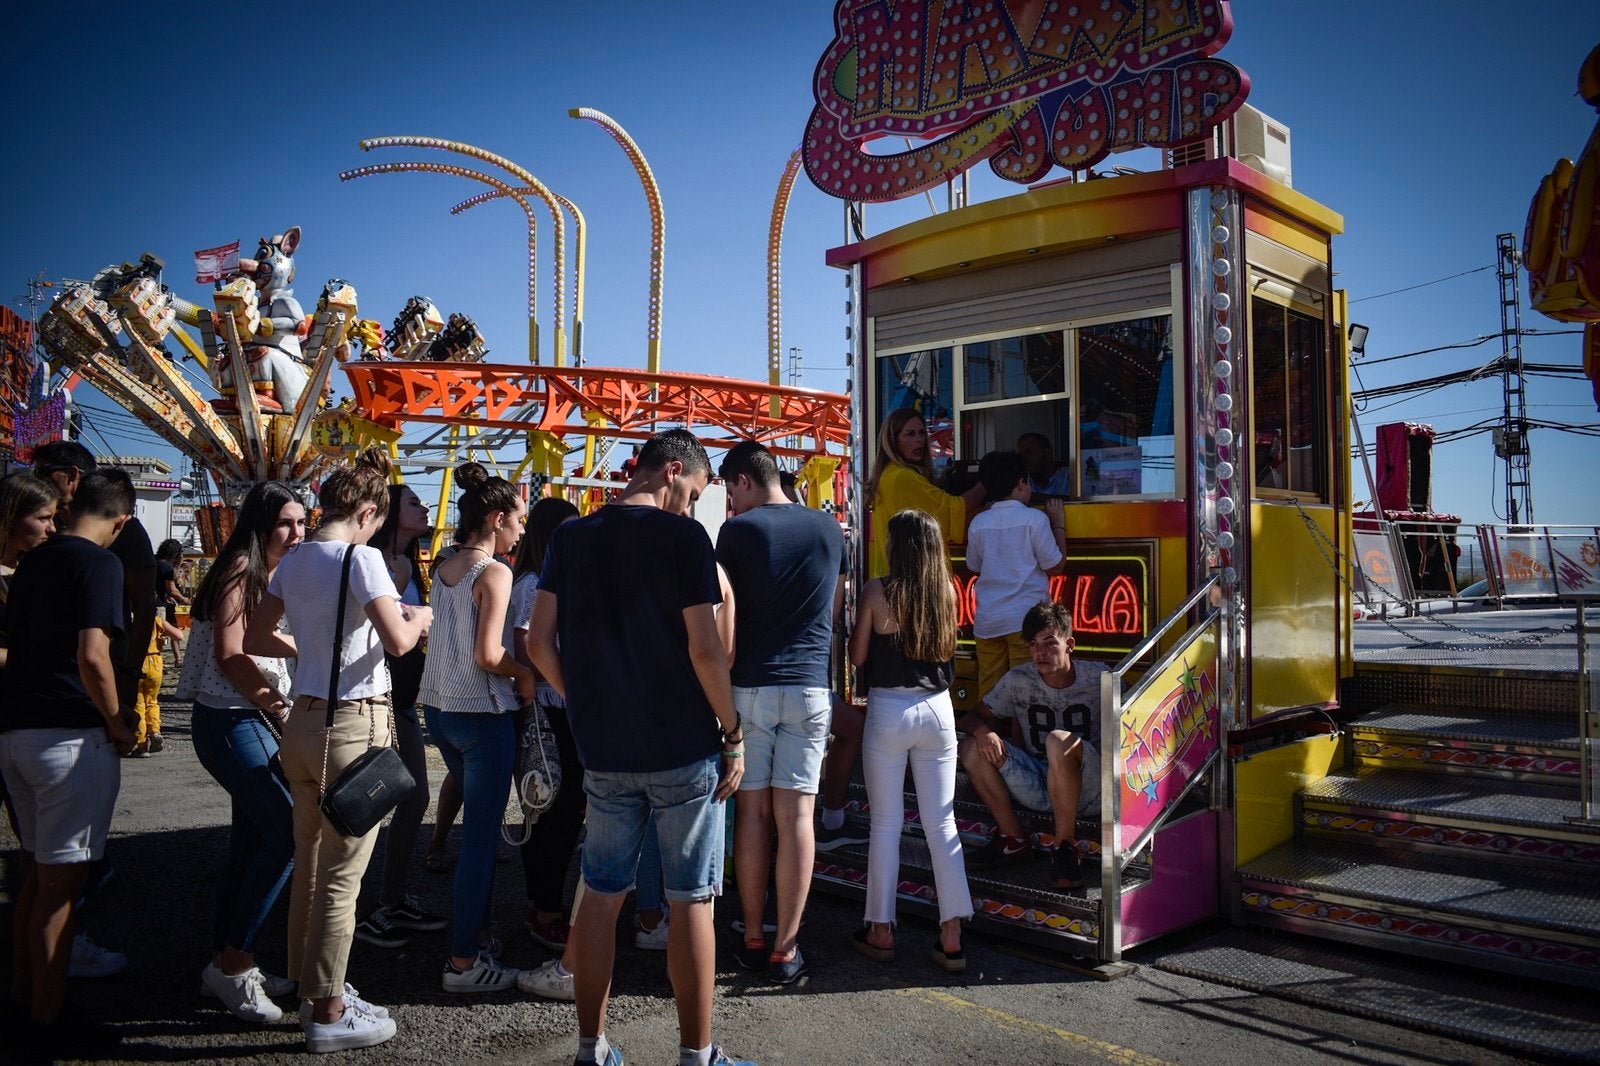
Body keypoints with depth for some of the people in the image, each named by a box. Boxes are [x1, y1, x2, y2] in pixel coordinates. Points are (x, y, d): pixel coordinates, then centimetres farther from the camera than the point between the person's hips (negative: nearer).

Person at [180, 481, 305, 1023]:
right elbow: (230, 655, -17)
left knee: (252, 841, 12)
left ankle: (228, 963, 22)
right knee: (288, 830, -15)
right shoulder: (241, 569, -11)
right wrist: (278, 709, -13)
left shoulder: (278, 576, 14)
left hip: (258, 721, 9)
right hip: (230, 720, -9)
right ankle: (233, 964, -5)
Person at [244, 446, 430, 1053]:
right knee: (341, 878, 2)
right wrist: (418, 619, -3)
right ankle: (327, 1014, 12)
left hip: (305, 721, 8)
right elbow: (397, 642, -23)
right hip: (354, 725, -8)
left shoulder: (294, 560, 8)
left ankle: (313, 991, 32)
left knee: (310, 866, 18)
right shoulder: (361, 557, -14)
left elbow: (255, 639, 14)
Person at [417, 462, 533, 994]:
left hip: (439, 708, 9)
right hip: (481, 712, -9)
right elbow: (488, 656, -23)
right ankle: (463, 961, 7)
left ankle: (475, 928, 33)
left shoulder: (443, 568, 9)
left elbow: (447, 639, 12)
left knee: (478, 825, 22)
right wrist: (525, 675, -5)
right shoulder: (495, 572, -15)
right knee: (481, 835, 0)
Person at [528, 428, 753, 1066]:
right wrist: (733, 733, -5)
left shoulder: (571, 538, 5)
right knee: (691, 900, 5)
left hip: (604, 752, 5)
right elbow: (704, 649, -15)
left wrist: (584, 706, 14)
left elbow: (540, 643, 3)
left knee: (600, 894, 14)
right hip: (684, 750, -4)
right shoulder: (683, 537, -10)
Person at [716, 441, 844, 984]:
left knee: (751, 811, 8)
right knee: (796, 814, 2)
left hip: (749, 685, -2)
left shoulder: (737, 531, -4)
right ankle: (785, 948, 5)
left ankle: (752, 939, 15)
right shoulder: (829, 529, 7)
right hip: (809, 685, 2)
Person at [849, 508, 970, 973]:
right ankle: (951, 938, 10)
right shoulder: (946, 591, 1)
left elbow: (857, 656, -2)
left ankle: (881, 932, 17)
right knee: (942, 823, 8)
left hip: (888, 711, -3)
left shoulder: (877, 590, -9)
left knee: (886, 824, 8)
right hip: (937, 709, 3)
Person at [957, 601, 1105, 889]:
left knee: (1058, 740, -35)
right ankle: (1014, 840, -2)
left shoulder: (1097, 678, -7)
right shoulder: (1018, 680, -1)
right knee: (971, 748, -16)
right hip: (1038, 784, 4)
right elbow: (972, 717, 4)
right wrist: (982, 730, -20)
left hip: (1087, 789, -4)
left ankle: (1065, 846, -19)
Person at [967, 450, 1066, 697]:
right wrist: (1058, 524, 8)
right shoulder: (1034, 518, -6)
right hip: (1026, 618, -4)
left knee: (988, 690, 8)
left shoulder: (978, 523, 5)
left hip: (986, 619, 4)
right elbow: (1055, 566, -2)